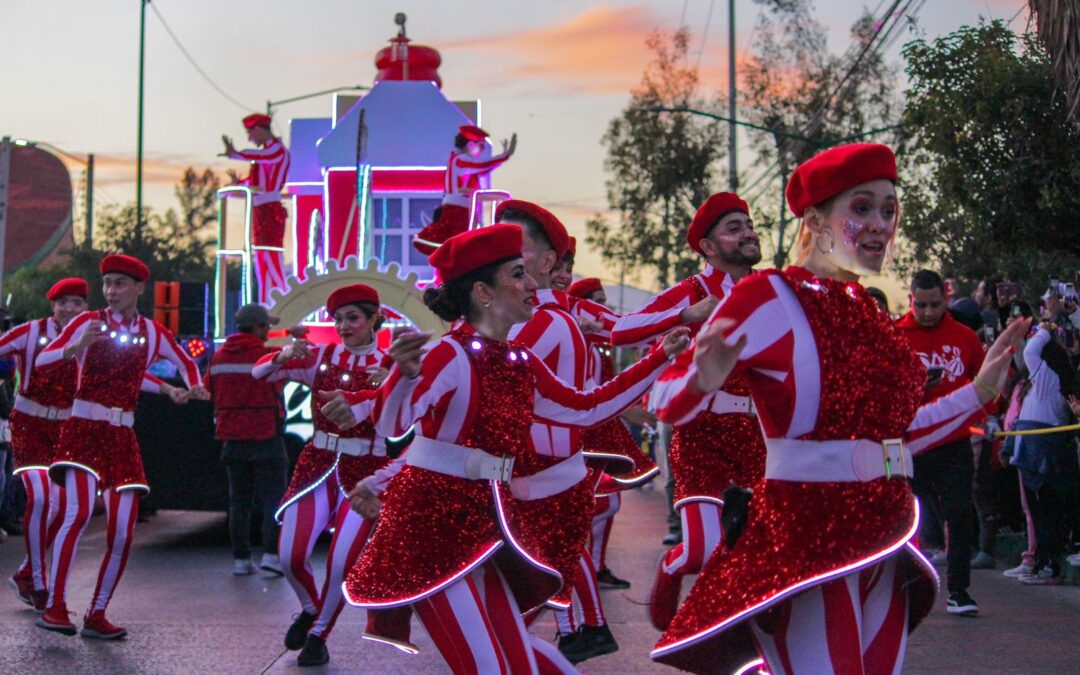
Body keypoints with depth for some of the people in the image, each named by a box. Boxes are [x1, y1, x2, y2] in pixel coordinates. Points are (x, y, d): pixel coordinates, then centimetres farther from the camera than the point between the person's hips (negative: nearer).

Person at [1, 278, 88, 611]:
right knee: (39, 498, -19)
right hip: (29, 426, -4)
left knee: (59, 506, 3)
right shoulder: (31, 332, -7)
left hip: (65, 430, 4)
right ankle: (38, 584, -7)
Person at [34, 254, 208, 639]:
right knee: (79, 512, -25)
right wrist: (78, 346, -26)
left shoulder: (153, 333, 8)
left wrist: (194, 388, 7)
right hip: (82, 430, -4)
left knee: (122, 533, -2)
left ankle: (96, 615, 12)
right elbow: (41, 363, -11)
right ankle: (54, 606, -17)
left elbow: (186, 364, 26)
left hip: (121, 438, 4)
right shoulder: (89, 322, -2)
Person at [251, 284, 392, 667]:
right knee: (291, 555, -7)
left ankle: (319, 635, 16)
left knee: (341, 562, -9)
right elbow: (260, 372, -1)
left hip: (366, 472, -2)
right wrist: (283, 356, -21)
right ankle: (310, 609, 26)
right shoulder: (321, 357, 3)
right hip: (318, 464, 2)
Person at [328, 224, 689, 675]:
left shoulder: (522, 363, 8)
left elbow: (586, 409, 19)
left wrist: (660, 358, 20)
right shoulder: (451, 354, -15)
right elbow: (391, 425, -28)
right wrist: (403, 372, -49)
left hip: (484, 523, 8)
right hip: (431, 522, -8)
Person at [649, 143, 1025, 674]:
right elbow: (670, 404, -13)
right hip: (804, 540, -7)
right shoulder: (770, 297, -9)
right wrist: (701, 383, -33)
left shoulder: (867, 312, 12)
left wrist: (979, 392, 21)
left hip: (883, 542, 7)